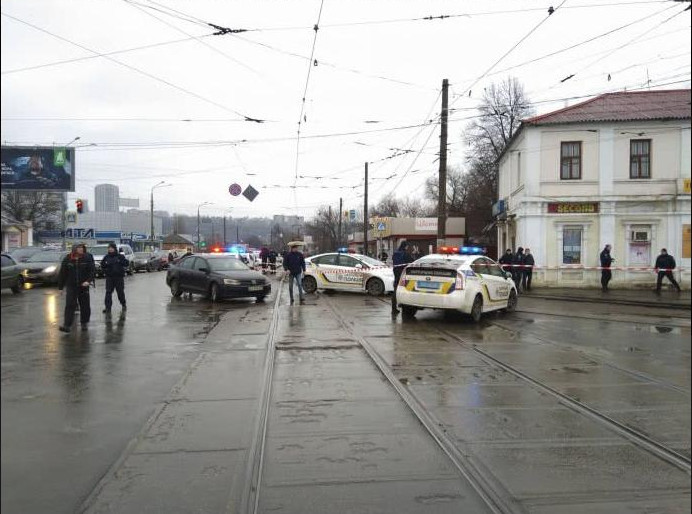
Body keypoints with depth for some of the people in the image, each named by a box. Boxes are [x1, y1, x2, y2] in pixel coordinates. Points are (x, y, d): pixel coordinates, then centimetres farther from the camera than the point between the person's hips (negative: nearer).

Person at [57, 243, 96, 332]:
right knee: (70, 305, -8)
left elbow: (93, 270, -8)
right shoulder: (68, 258, -2)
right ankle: (67, 325, -9)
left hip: (83, 285, 0)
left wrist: (88, 280, -23)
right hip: (71, 286, 0)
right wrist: (61, 286, 5)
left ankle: (84, 323, 25)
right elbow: (63, 273, 3)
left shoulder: (88, 257, -5)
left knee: (85, 305, 8)